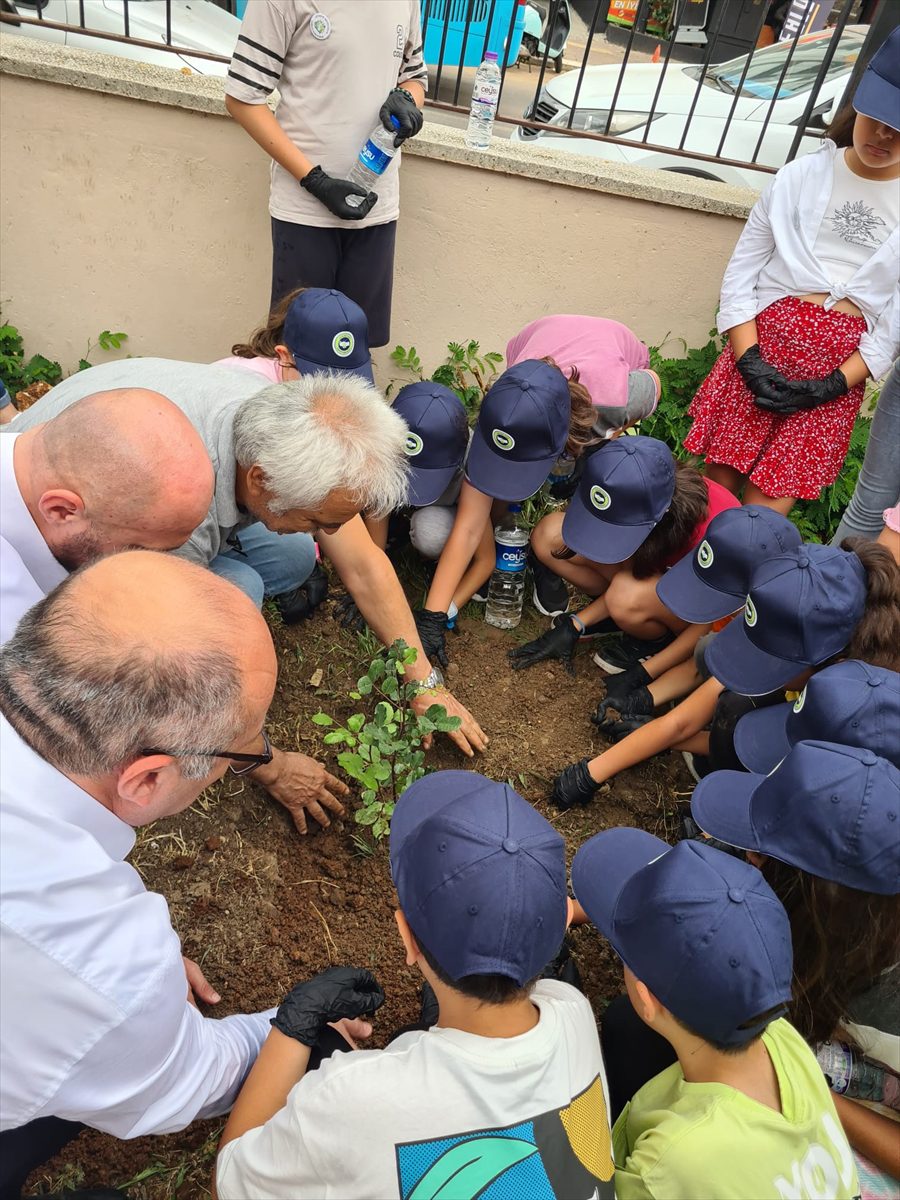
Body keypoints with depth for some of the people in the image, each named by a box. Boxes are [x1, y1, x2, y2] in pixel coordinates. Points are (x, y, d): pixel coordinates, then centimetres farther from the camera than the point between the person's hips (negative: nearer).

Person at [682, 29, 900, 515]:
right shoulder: (802, 175, 4)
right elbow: (739, 275, 1)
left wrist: (835, 384, -11)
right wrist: (749, 360, -11)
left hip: (839, 369, 0)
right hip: (764, 344, 0)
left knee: (766, 504, -2)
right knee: (716, 483, 0)